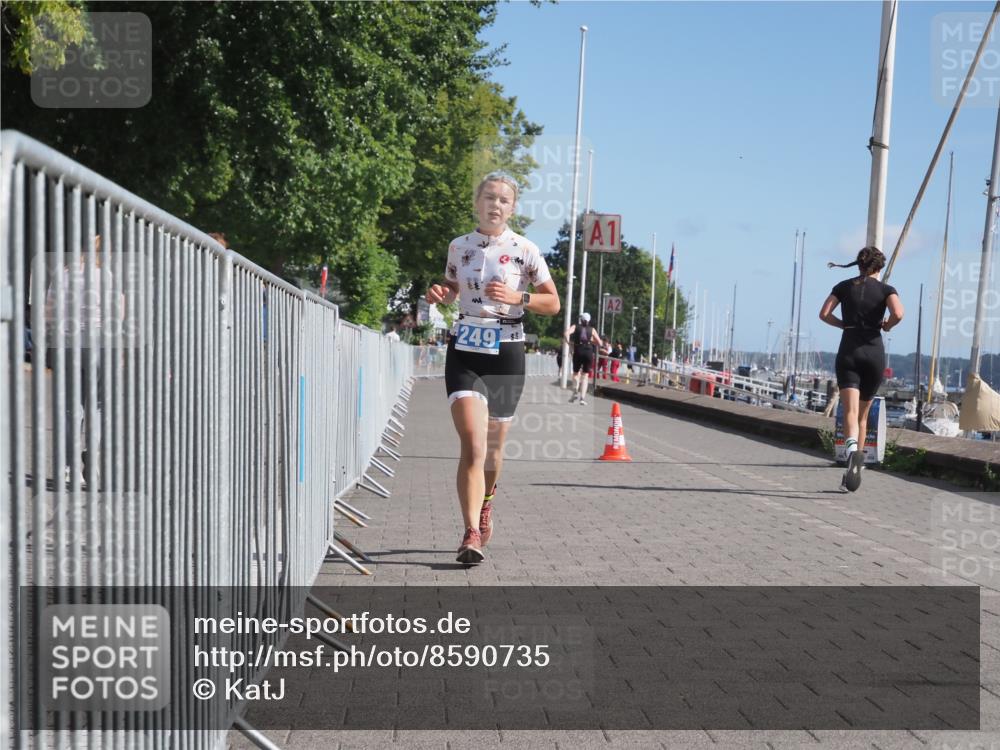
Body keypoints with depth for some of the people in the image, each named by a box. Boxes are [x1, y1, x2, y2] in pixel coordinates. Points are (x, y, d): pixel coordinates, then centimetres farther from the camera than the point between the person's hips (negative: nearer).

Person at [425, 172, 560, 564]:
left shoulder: (525, 250, -2)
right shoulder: (458, 246, 6)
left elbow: (553, 303, 1)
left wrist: (517, 298, -16)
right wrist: (439, 294, 0)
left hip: (506, 354, 0)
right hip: (464, 351, 1)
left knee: (493, 445, 13)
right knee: (472, 442, -16)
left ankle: (485, 504, 44)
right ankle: (471, 534, -17)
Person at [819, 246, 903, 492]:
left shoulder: (844, 286, 8)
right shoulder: (886, 289, 4)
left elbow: (824, 314, -2)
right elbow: (898, 314, -15)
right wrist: (886, 326, 5)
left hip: (848, 351, -1)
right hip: (874, 352, 1)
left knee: (850, 412, -14)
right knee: (863, 414, 15)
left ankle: (852, 450, -43)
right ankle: (855, 464, 19)